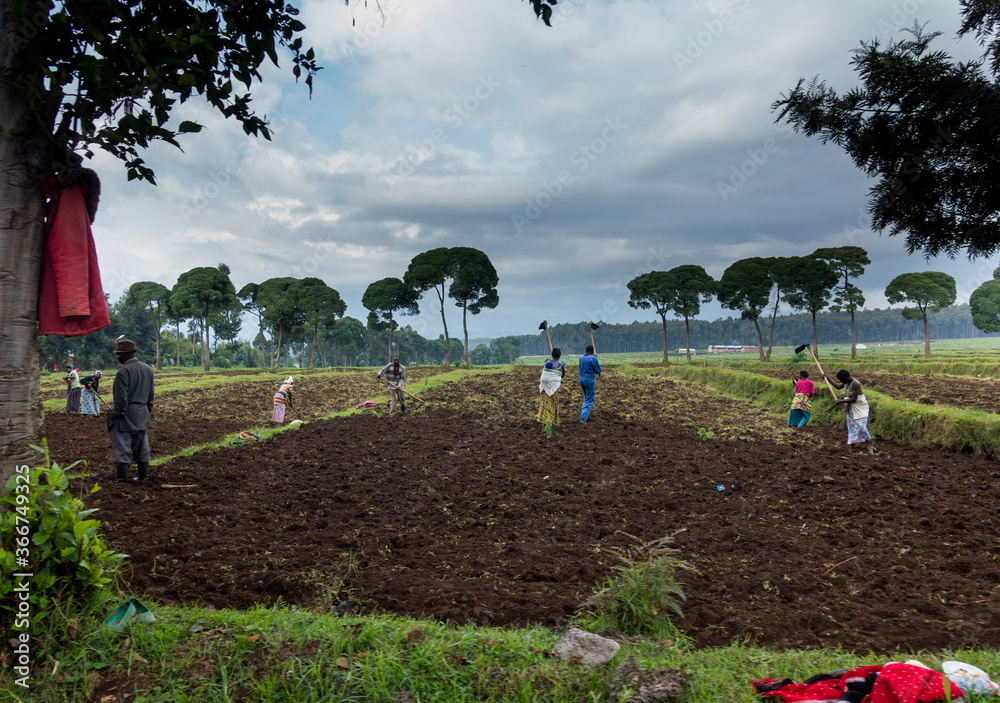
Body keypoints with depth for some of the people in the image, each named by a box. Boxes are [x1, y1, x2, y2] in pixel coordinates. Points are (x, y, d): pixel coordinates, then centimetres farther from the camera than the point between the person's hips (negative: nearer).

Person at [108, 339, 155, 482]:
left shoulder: (123, 371, -16)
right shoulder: (148, 369, 8)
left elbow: (121, 399, -17)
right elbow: (150, 395, 14)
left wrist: (117, 415, -9)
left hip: (125, 416, -7)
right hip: (142, 417, 8)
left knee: (121, 448, -2)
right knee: (141, 446, 14)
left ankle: (121, 478, -2)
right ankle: (143, 475, 21)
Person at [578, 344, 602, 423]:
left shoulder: (581, 357, 5)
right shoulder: (593, 358, -14)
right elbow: (597, 371, -8)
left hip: (581, 378, 7)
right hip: (589, 379, -7)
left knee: (586, 397, 22)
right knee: (589, 399, 0)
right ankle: (583, 417, -5)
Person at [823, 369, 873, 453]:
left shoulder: (856, 384, -22)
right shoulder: (846, 383, 4)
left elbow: (853, 399, -24)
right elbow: (838, 386, 26)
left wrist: (841, 401, -19)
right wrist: (828, 378, 26)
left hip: (860, 408, -8)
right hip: (851, 409, 8)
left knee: (862, 426, -16)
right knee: (852, 427, 7)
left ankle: (869, 446, -14)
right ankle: (853, 445, 10)